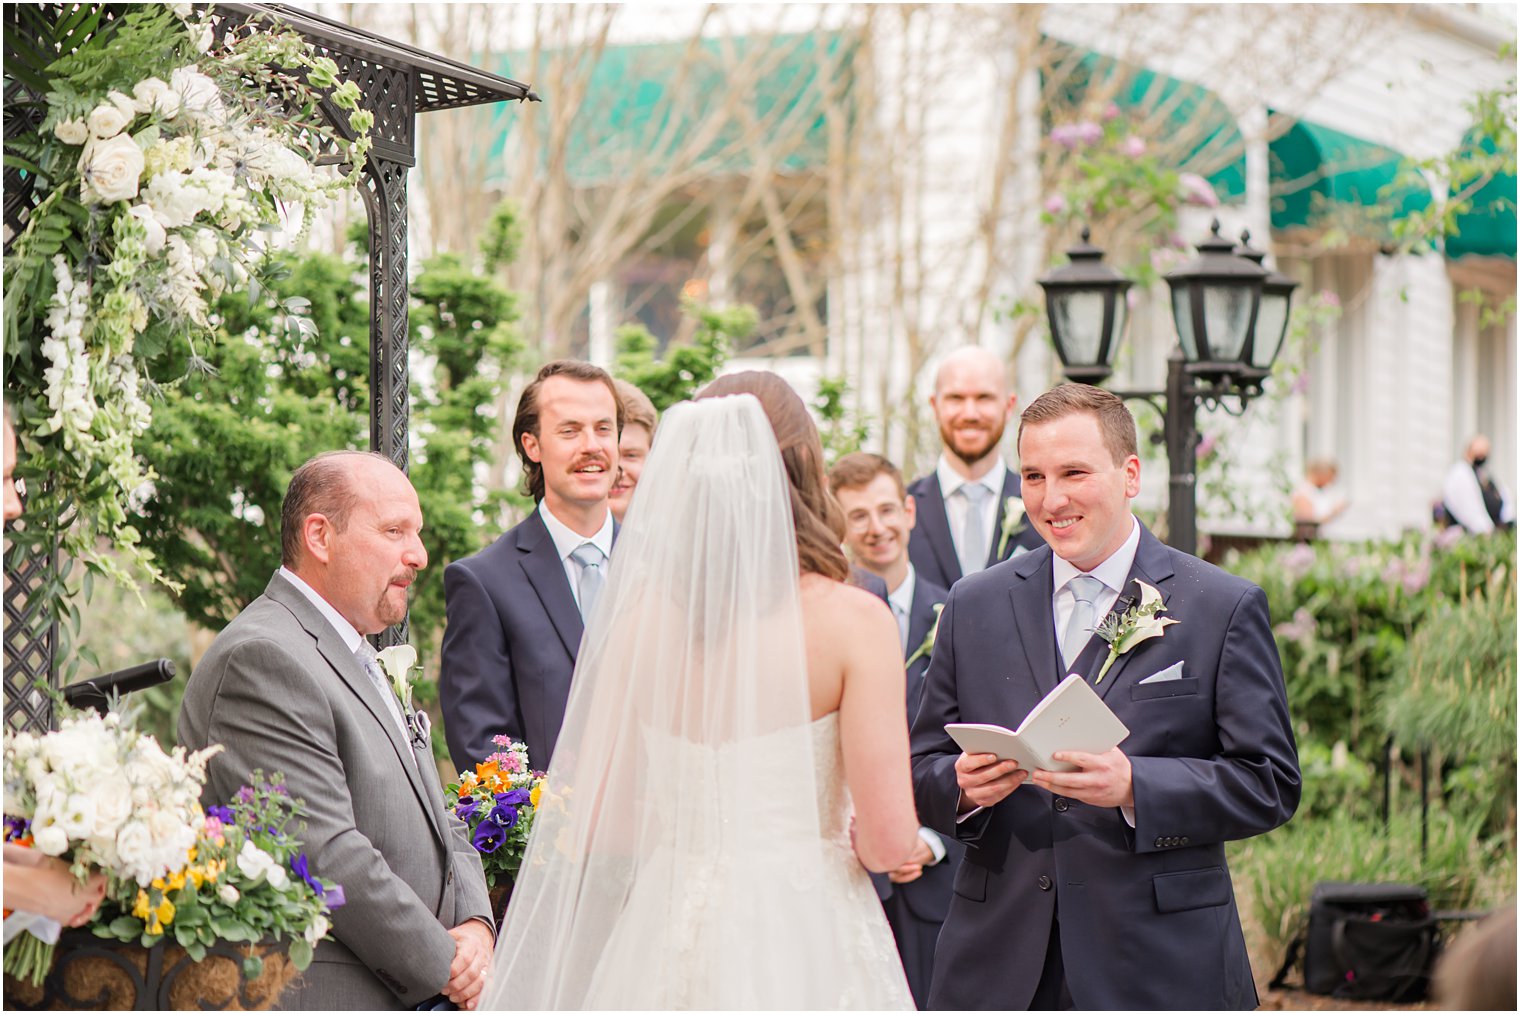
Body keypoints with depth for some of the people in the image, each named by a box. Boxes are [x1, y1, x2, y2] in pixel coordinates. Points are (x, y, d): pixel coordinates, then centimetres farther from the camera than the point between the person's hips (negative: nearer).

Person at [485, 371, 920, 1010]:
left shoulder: (643, 615, -1)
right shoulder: (854, 620, -10)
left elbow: (592, 823, 2)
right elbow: (889, 840, -14)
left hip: (671, 953, 3)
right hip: (809, 951, -3)